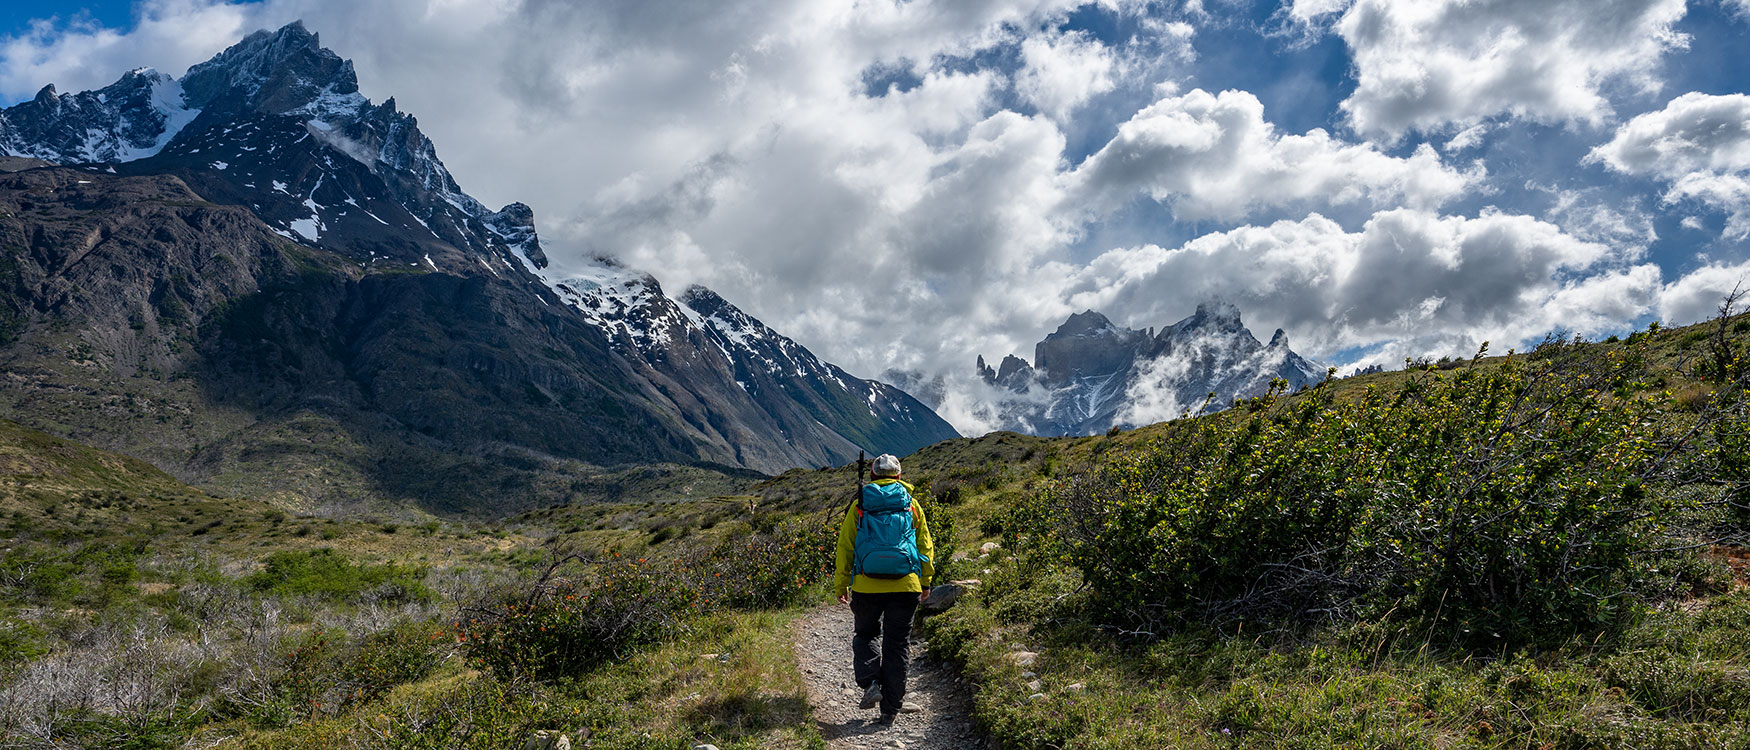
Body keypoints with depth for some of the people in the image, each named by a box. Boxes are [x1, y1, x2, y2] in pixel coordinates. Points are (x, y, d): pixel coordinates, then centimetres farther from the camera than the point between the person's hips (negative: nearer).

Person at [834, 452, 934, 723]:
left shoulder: (859, 505, 5)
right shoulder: (911, 505, 8)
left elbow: (845, 546, 5)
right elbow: (925, 545, 10)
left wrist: (841, 585, 11)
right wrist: (926, 582, 18)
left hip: (867, 586, -1)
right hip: (905, 586, 1)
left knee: (864, 635, 20)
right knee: (896, 644, 9)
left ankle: (871, 683, -3)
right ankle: (890, 708, 9)